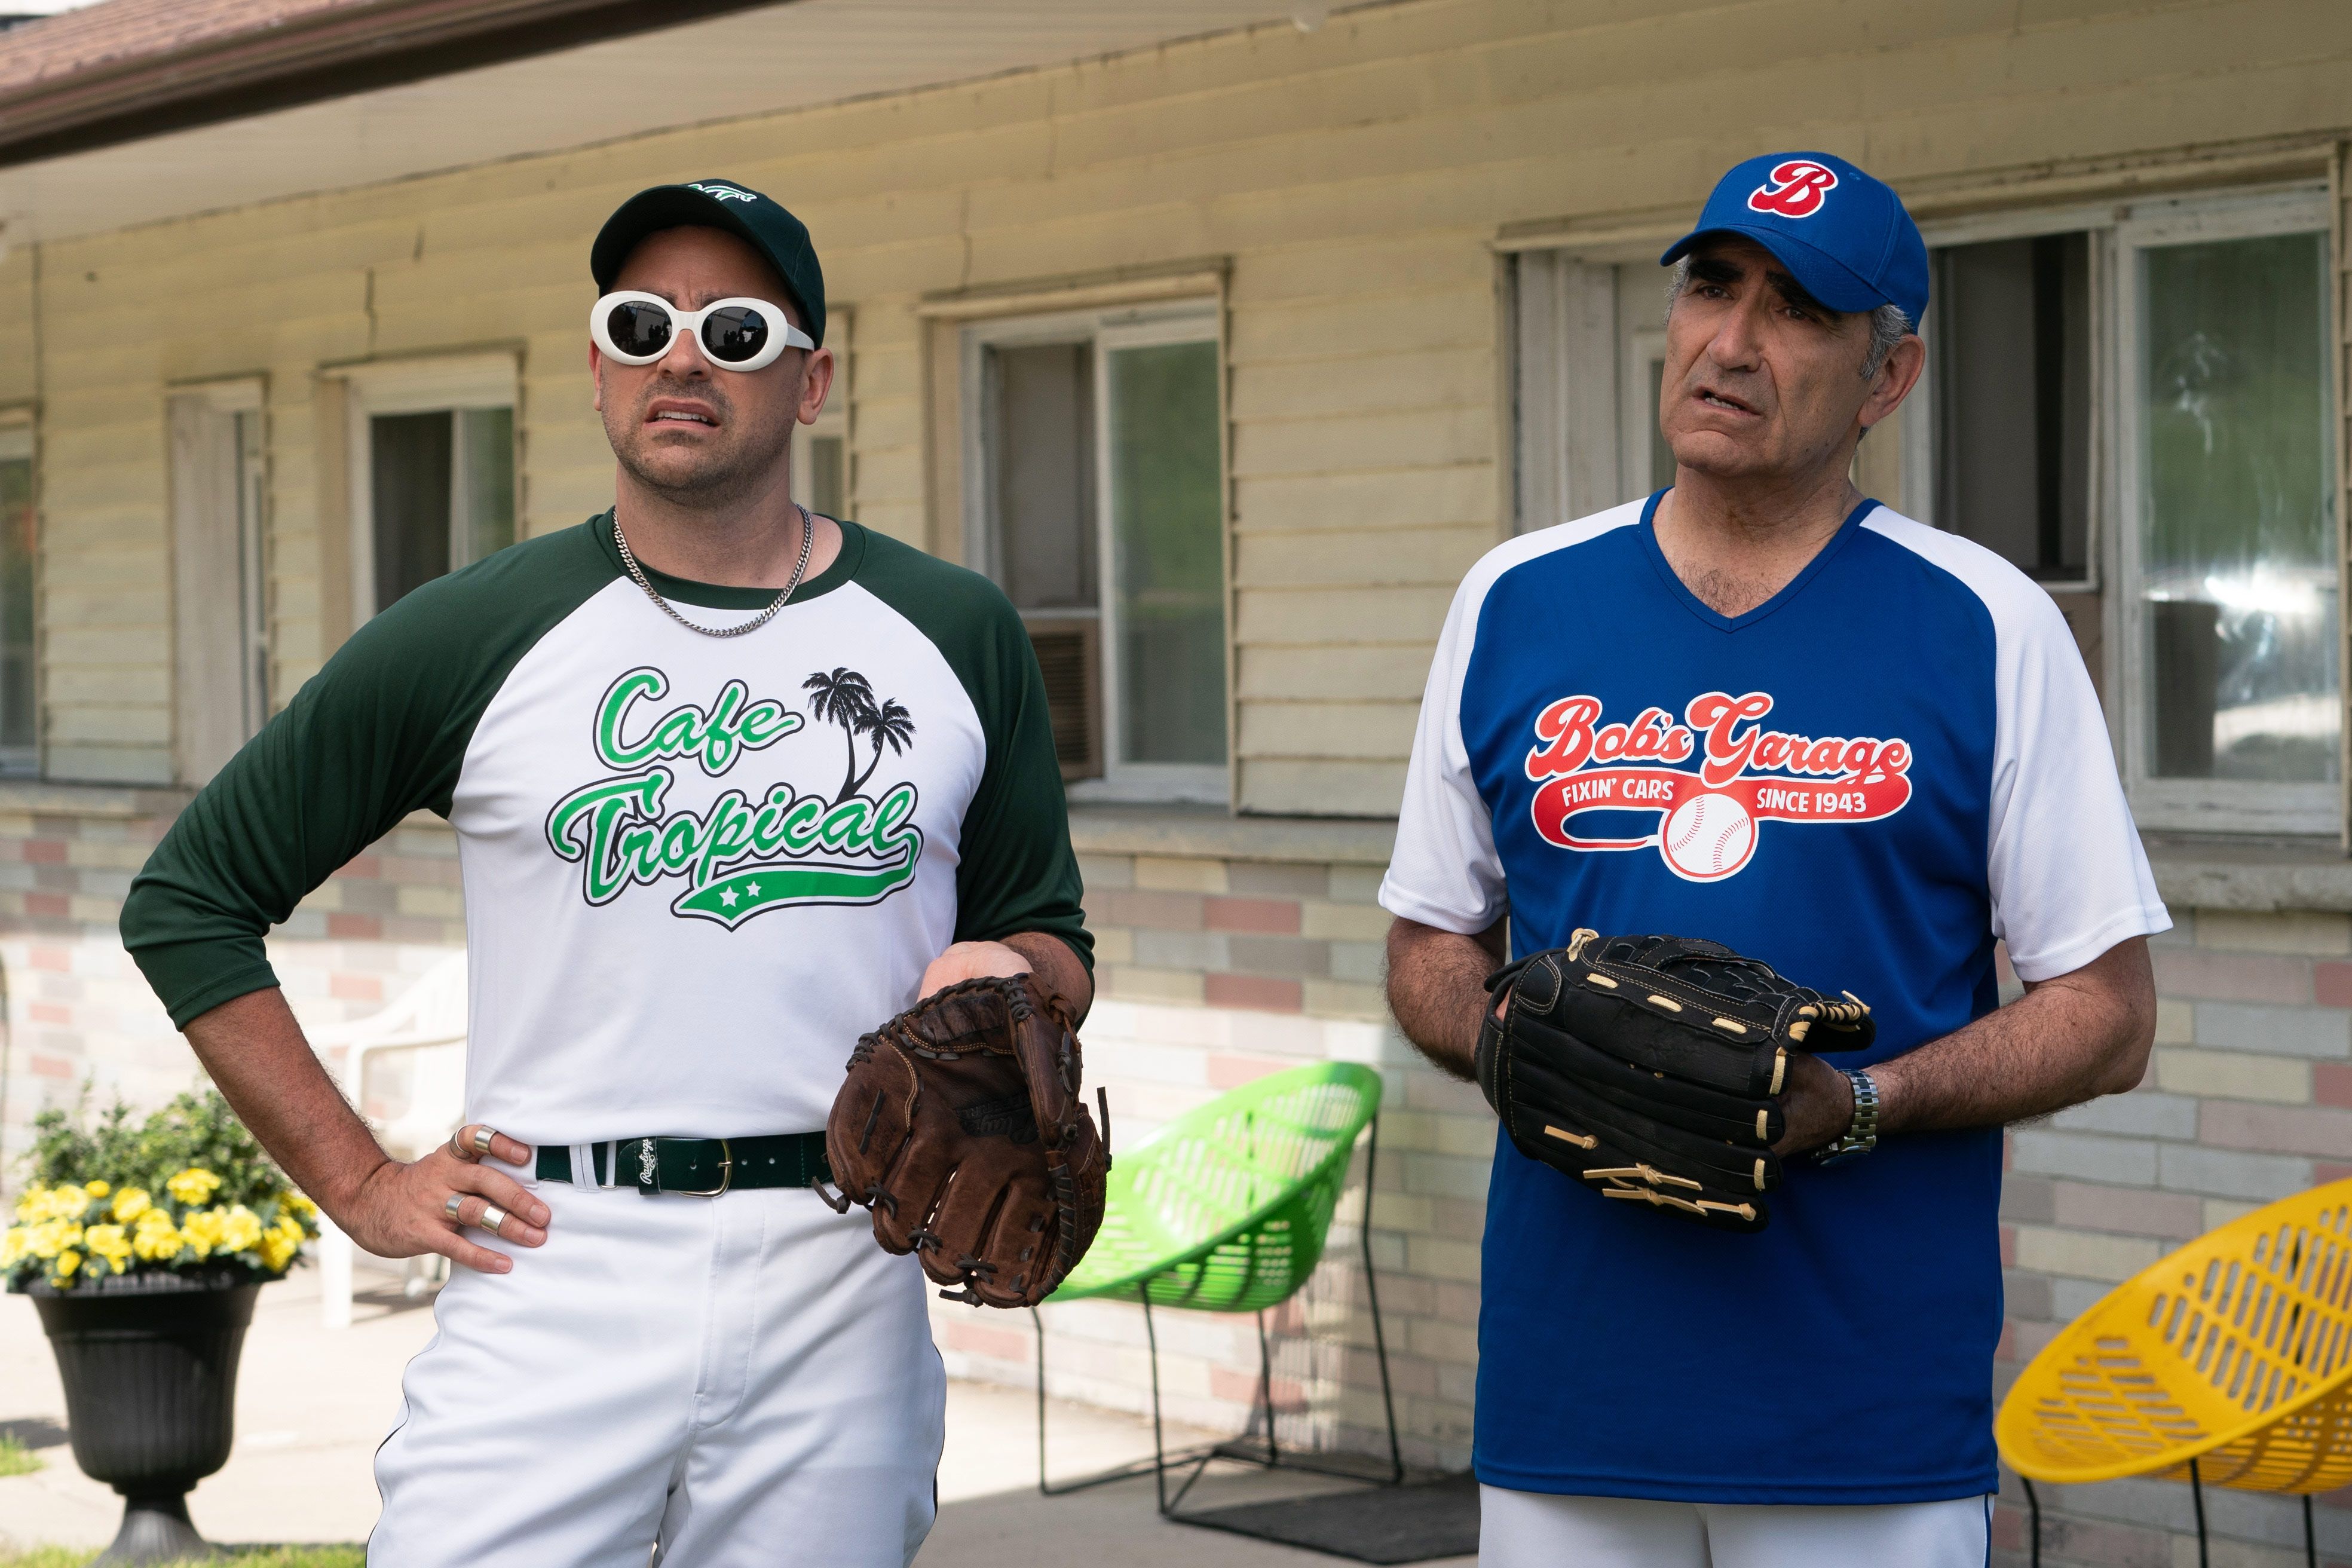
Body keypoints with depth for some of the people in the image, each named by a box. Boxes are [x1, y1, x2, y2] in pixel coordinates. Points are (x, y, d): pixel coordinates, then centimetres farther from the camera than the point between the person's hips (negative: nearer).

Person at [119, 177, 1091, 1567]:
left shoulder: (959, 638, 10)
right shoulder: (473, 639, 4)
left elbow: (1052, 935, 19)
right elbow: (191, 897, 9)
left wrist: (1003, 975, -6)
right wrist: (359, 1184, 3)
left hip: (845, 1295, 2)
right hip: (555, 1277, -2)